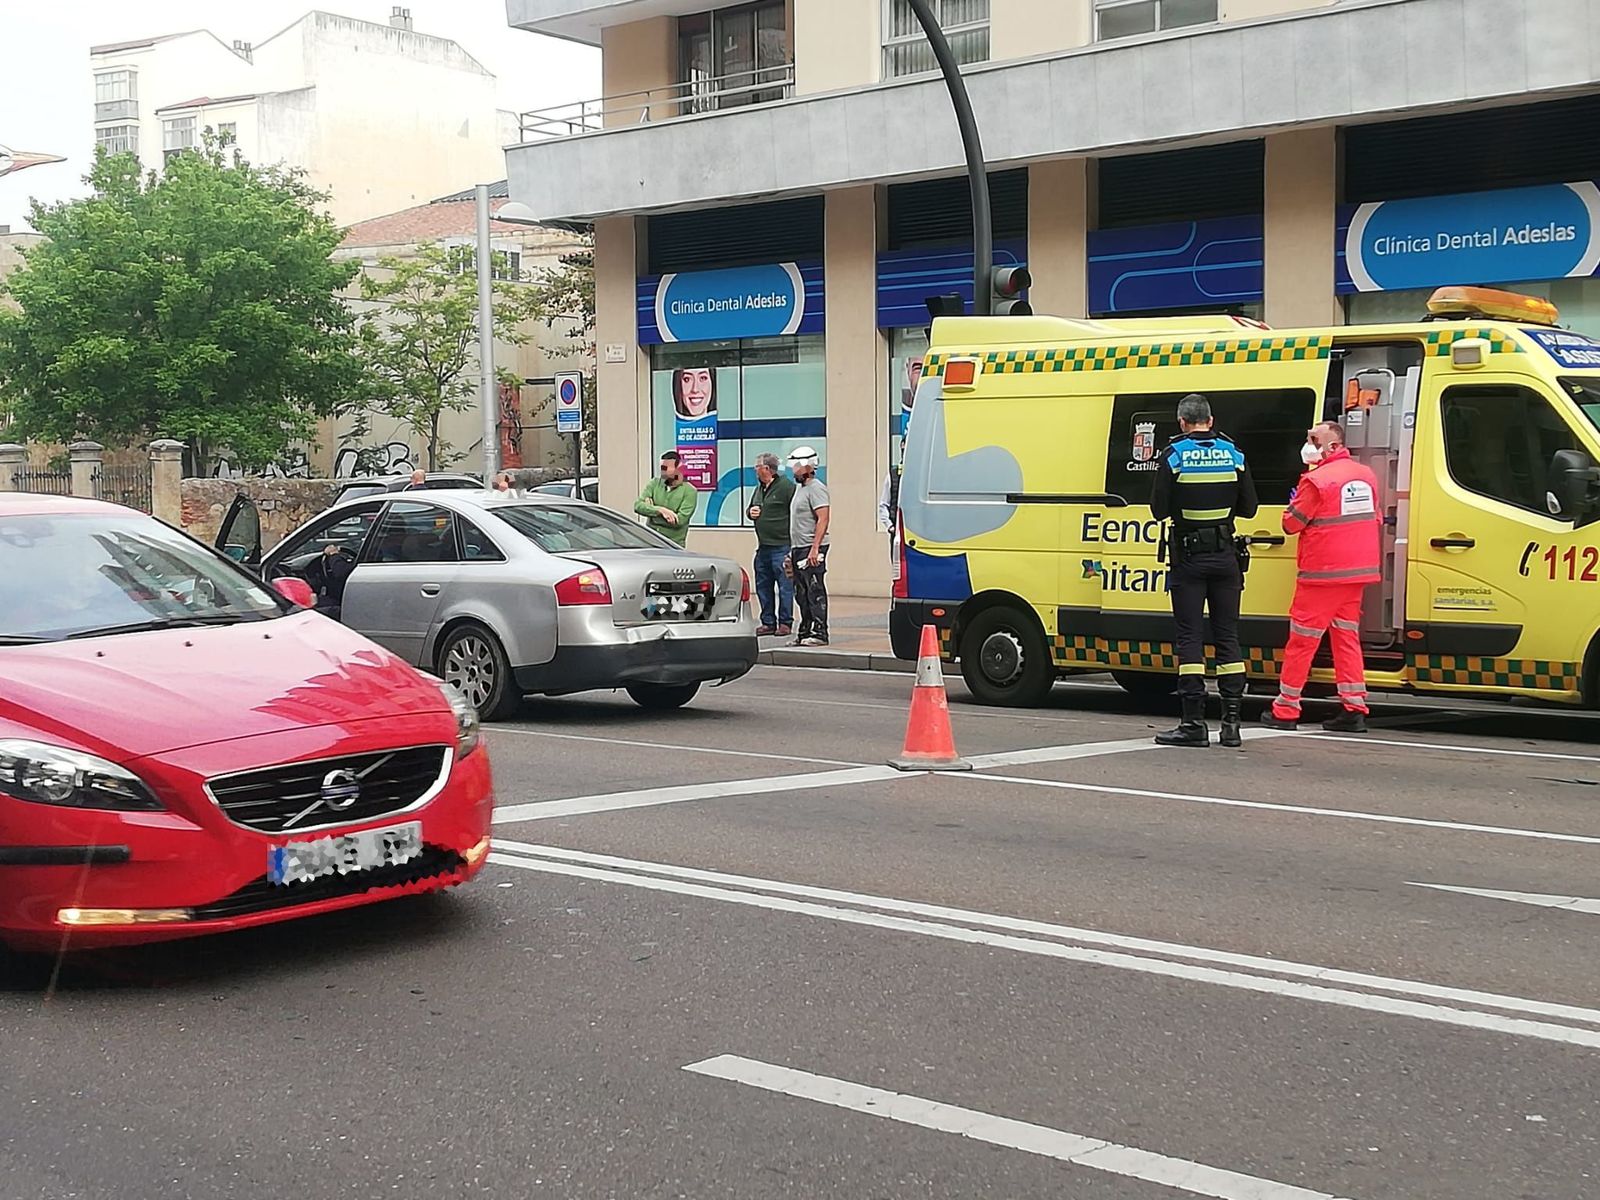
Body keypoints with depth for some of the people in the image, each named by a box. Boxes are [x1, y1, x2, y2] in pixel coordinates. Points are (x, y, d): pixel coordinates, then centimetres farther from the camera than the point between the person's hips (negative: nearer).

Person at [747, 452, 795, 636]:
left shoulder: (786, 486, -10)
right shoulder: (759, 488, 18)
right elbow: (750, 509, 32)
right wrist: (751, 512, 7)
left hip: (781, 547, -9)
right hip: (763, 547, 9)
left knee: (785, 586, -2)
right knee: (763, 586, 11)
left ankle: (785, 623, 3)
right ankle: (768, 623, 18)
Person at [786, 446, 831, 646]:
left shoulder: (816, 489, -10)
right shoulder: (800, 488, 21)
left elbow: (823, 519, -18)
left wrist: (815, 548, -25)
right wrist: (791, 553, 24)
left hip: (811, 549, -10)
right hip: (798, 548, 10)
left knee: (815, 592, -10)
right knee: (802, 594, 11)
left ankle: (819, 632, -9)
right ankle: (806, 632, 16)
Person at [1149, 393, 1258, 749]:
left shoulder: (1174, 456, -7)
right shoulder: (1234, 455, 3)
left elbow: (1159, 509, -8)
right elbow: (1248, 507, 6)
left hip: (1189, 557, -3)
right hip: (1225, 558, 3)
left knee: (1190, 637, -1)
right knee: (1227, 636, 7)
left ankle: (1194, 723, -4)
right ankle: (1232, 722, 6)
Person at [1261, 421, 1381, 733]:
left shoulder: (1317, 480, -14)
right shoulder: (1366, 476, 10)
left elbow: (1291, 523, -11)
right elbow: (1376, 519, 20)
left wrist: (1293, 505, 8)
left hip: (1323, 573, -7)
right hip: (1357, 571, 7)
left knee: (1302, 639, 0)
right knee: (1346, 636, 13)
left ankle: (1285, 710, 5)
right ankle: (1354, 710, 9)